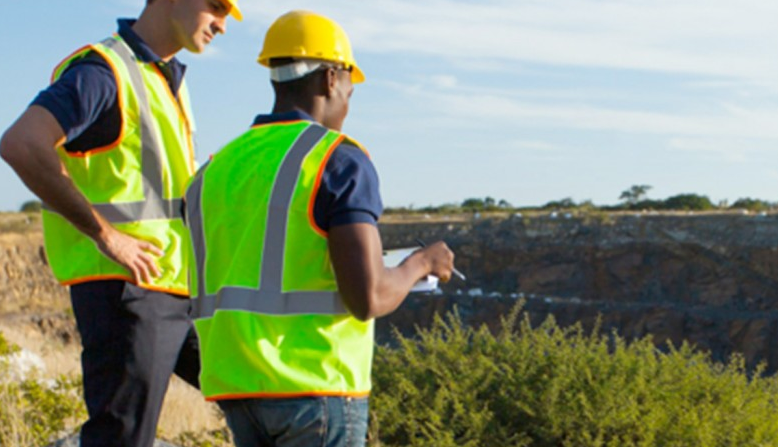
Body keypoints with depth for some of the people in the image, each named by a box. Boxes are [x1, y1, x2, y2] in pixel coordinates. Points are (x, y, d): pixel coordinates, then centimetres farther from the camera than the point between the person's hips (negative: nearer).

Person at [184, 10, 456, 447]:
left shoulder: (219, 170, 12)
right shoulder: (340, 161, -10)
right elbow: (369, 299, -17)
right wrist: (421, 263, 4)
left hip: (240, 387, 7)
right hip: (315, 387, -7)